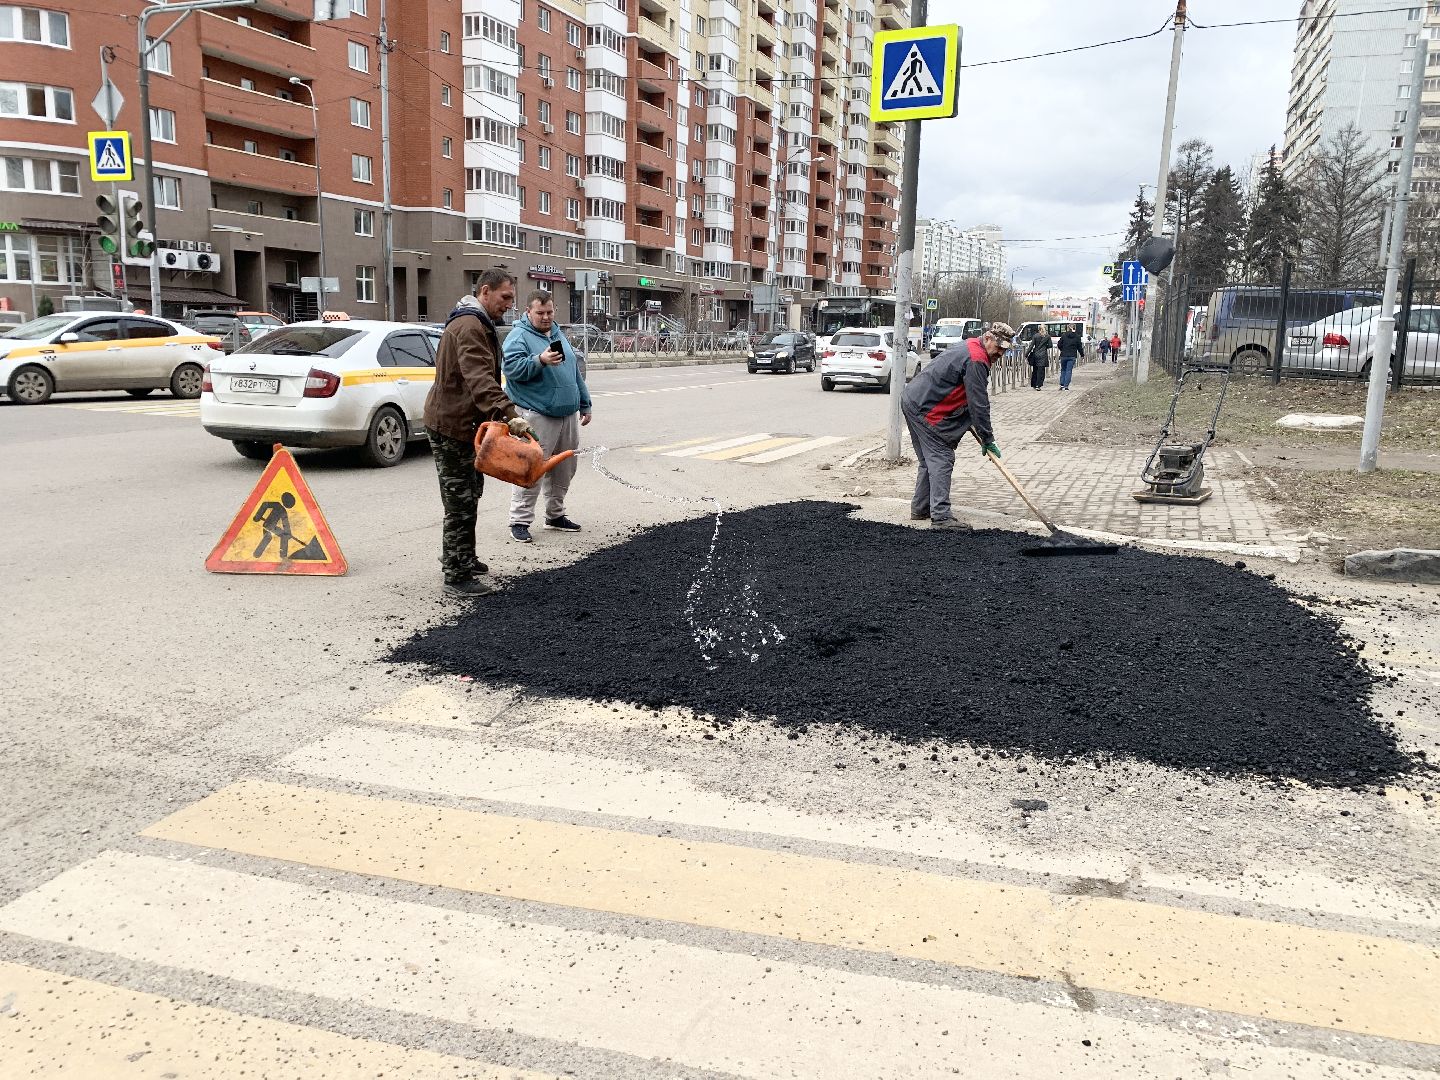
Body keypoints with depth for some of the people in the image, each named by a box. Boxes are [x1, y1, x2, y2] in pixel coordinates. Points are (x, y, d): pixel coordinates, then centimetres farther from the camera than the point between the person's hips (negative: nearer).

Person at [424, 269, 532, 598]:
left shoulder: (476, 324, 16)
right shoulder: (470, 327, -21)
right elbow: (480, 379, -37)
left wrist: (503, 414, 28)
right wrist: (509, 414, -48)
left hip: (462, 423, 11)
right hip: (452, 426, -11)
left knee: (469, 495, 21)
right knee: (461, 502, -6)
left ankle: (460, 559, 34)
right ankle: (457, 577, 0)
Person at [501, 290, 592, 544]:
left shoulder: (559, 335, 19)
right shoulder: (519, 336, -5)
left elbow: (575, 372, 24)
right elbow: (511, 367, -19)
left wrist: (585, 405, 22)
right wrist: (540, 360, -32)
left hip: (568, 415, 8)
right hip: (538, 416, -8)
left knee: (564, 470, 12)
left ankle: (555, 515, 25)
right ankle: (519, 521, -3)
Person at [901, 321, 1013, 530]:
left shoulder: (969, 347, 16)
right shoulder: (976, 360, -17)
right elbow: (979, 403, -17)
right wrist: (988, 440, -10)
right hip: (925, 409, -11)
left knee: (930, 460, 16)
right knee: (941, 460, -12)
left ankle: (920, 509, 23)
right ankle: (941, 517, -16)